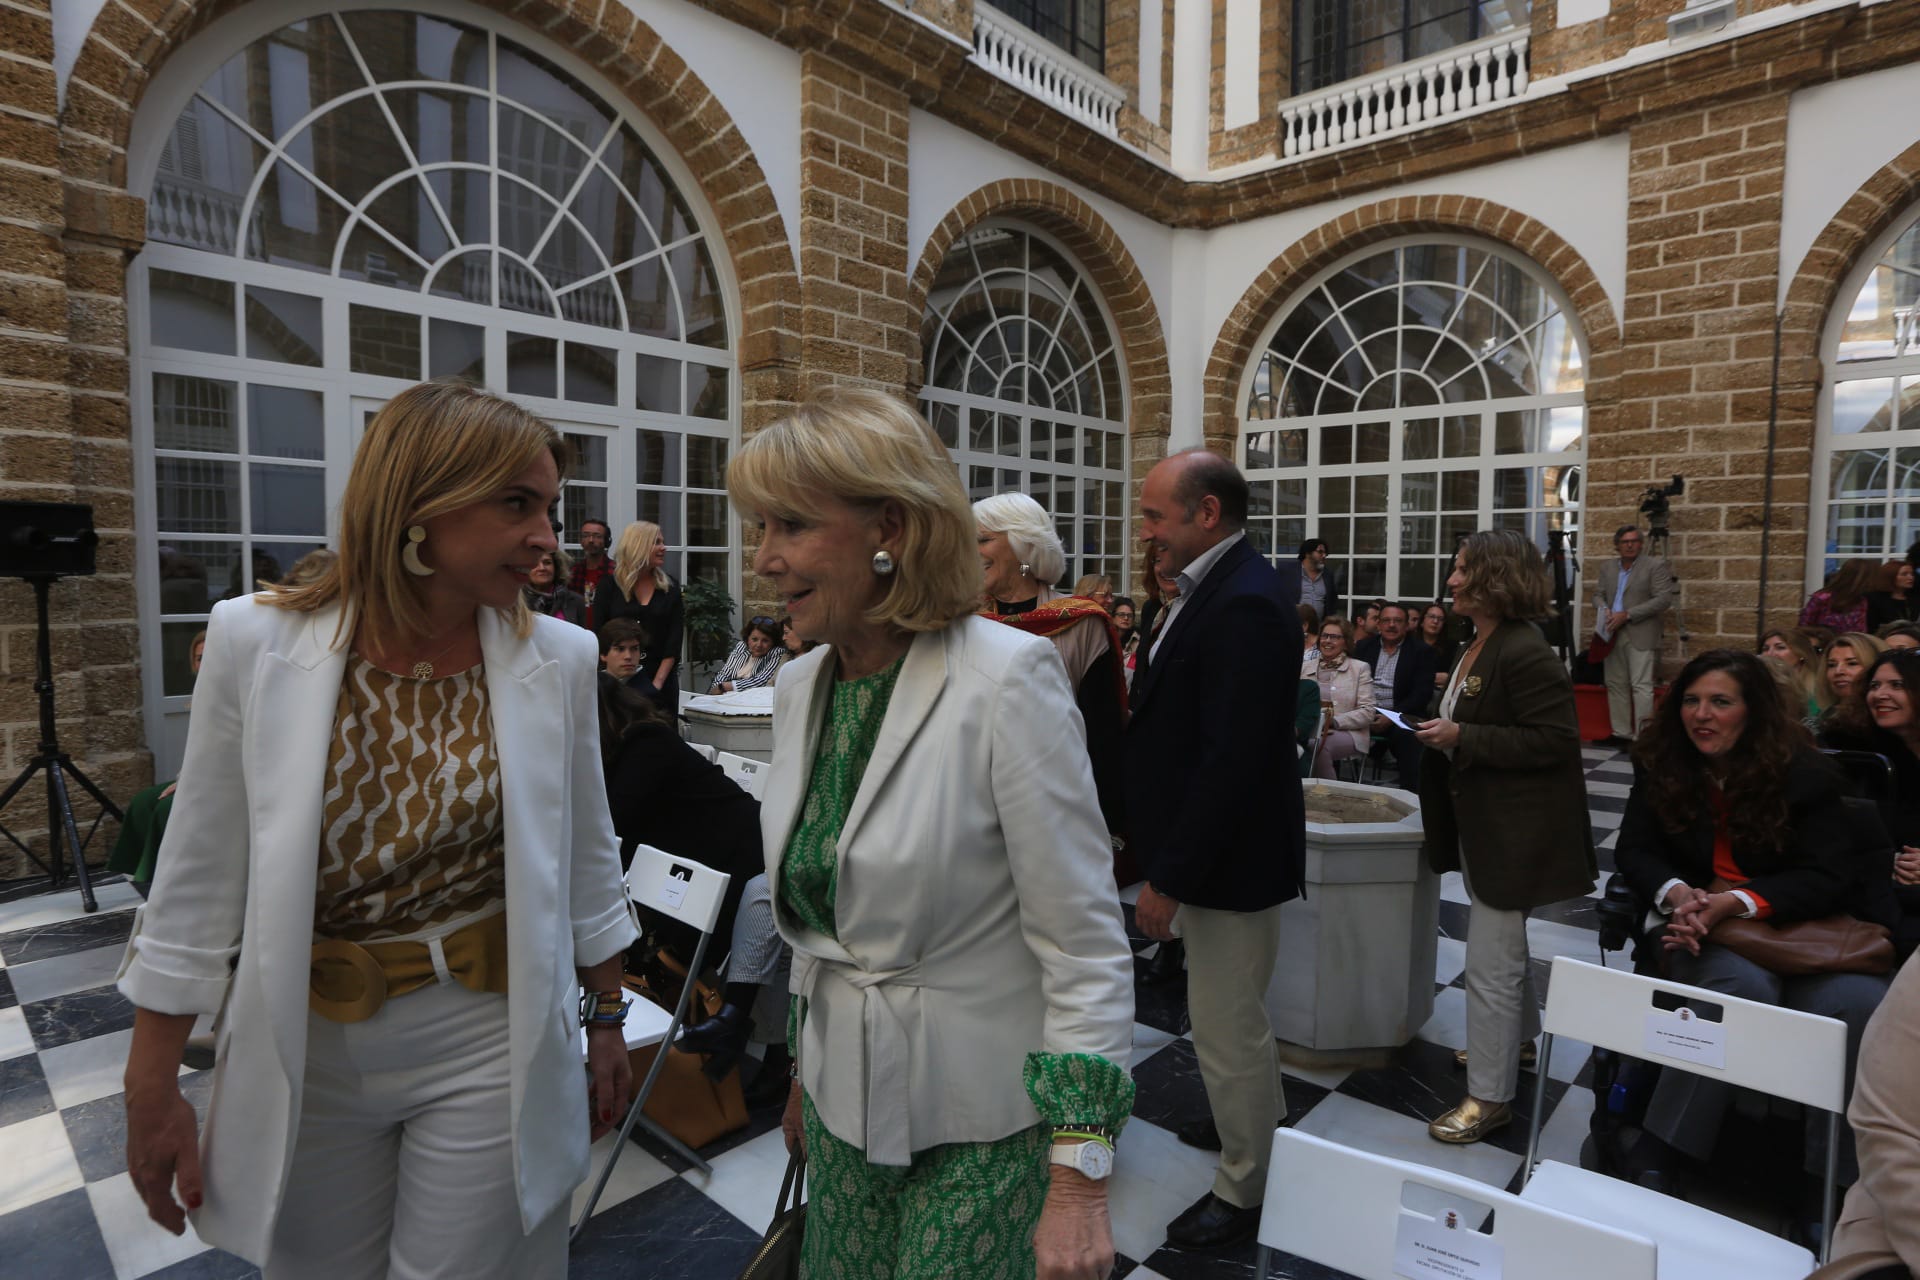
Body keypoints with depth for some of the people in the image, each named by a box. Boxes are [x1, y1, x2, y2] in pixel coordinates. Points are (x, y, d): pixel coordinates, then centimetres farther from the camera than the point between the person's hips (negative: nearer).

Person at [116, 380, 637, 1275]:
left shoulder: (557, 660, -11)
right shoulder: (255, 643, -12)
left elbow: (587, 862, -1)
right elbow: (199, 883, -4)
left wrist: (607, 1020, 7)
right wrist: (153, 1090, 2)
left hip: (487, 1042, 0)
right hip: (303, 1048, 1)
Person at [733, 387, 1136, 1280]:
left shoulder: (1008, 678, -21)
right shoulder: (800, 684, 0)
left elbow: (1086, 944, -19)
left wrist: (1079, 1183, -17)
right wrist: (806, 1069, 18)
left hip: (981, 1122, -5)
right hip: (846, 1101, 6)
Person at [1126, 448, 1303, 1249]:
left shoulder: (1244, 604, -25)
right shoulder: (1218, 588, 6)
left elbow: (1232, 761, -29)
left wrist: (1168, 879, -23)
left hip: (1227, 857, -10)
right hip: (1208, 846, 10)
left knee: (1227, 1028, 9)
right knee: (1233, 1015, 27)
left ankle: (1246, 1188, 31)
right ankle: (1257, 1121, 51)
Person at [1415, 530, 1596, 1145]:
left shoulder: (1525, 654, -22)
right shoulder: (1478, 647, 8)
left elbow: (1555, 741, -24)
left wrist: (1461, 737, -26)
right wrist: (1441, 726, 4)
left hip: (1512, 832, -10)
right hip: (1482, 823, 10)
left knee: (1491, 964, -2)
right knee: (1503, 943, 26)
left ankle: (1490, 1096, 12)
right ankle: (1517, 1039, 46)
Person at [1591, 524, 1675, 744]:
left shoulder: (1655, 565, -2)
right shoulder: (1607, 568, 15)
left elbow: (1664, 599, -9)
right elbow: (1598, 595, 15)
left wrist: (1627, 614, -16)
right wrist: (1604, 610, -9)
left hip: (1641, 635, -6)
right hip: (1612, 634, 6)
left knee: (1641, 686, -9)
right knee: (1615, 684, 9)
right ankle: (1621, 733, 16)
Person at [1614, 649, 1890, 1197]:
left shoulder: (1804, 773, -4)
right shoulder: (1661, 763, 1)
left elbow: (1826, 880, -8)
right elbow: (1635, 850, 0)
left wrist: (1732, 902, -23)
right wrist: (1677, 893, -22)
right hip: (1704, 930, -1)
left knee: (1865, 1006, -31)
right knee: (1745, 986, -34)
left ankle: (1835, 1182, -15)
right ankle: (1654, 1151, -25)